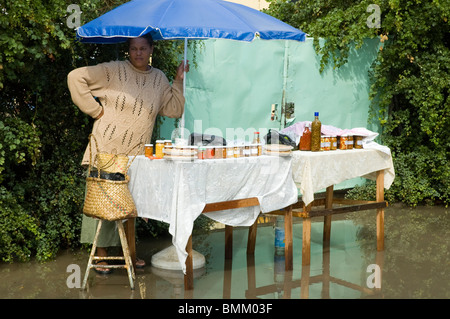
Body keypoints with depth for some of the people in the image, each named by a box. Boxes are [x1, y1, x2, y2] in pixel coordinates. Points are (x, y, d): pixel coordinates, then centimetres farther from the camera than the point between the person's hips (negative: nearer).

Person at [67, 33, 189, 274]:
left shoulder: (159, 79, 10)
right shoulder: (114, 71, -4)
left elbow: (174, 110, 9)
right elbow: (76, 77, -7)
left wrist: (179, 81, 1)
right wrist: (95, 109, -8)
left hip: (136, 153, 4)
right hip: (107, 149, -4)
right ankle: (101, 255, 9)